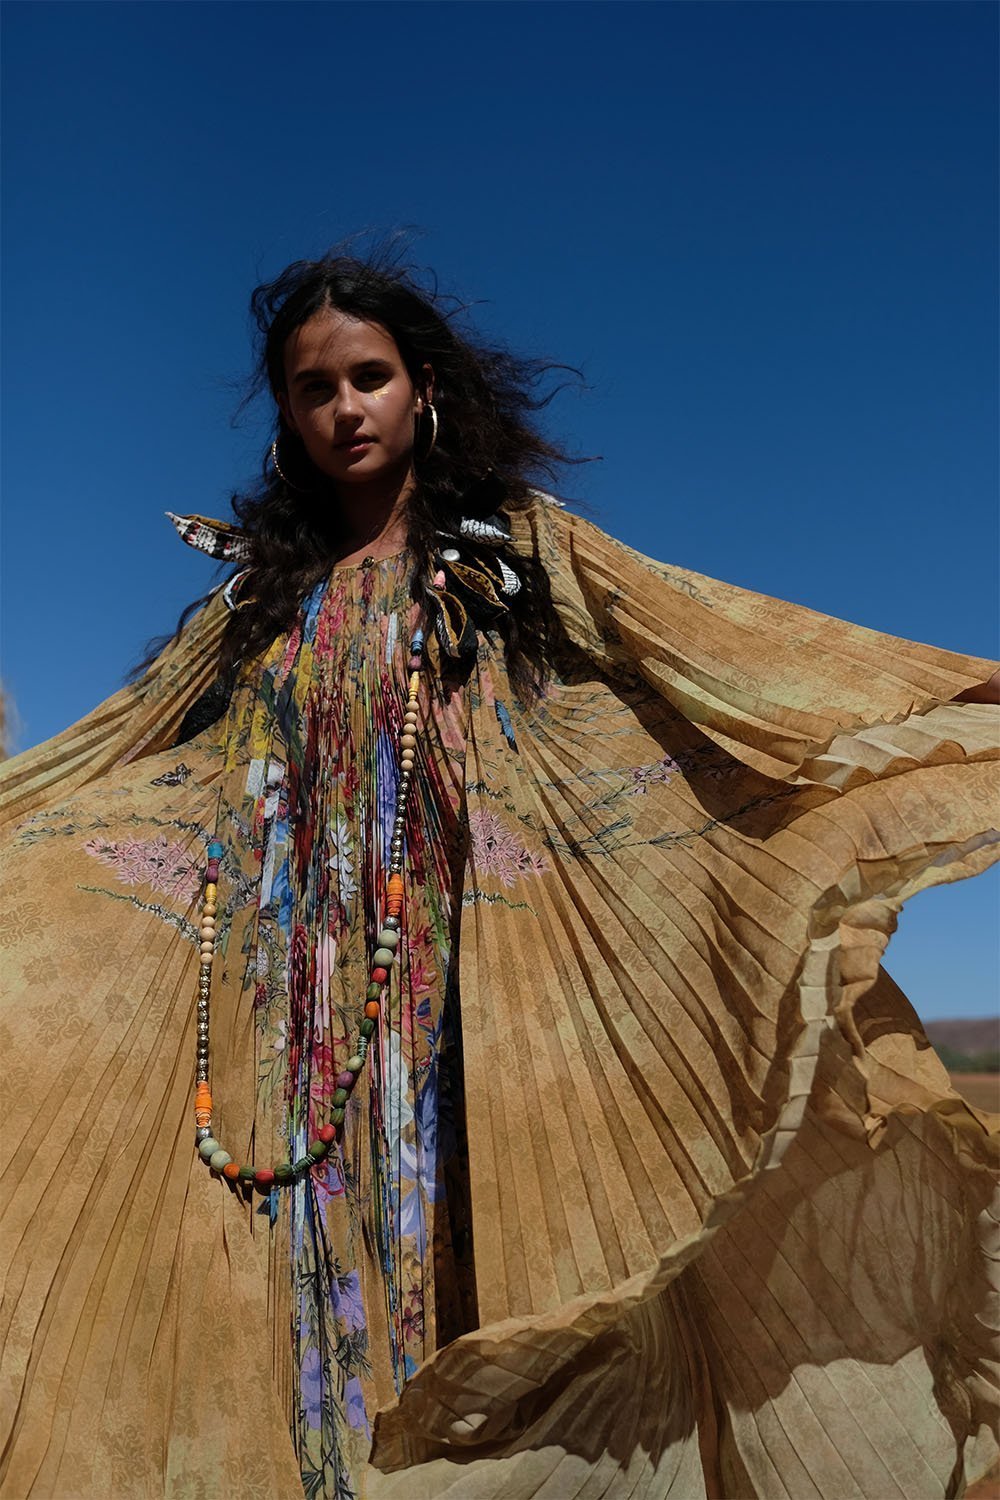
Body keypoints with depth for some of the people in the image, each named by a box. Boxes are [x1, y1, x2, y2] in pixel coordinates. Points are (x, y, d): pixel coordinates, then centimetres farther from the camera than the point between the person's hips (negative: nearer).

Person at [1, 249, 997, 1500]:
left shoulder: (523, 549, 6)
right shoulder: (263, 593, 14)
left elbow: (729, 644, -2)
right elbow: (103, 759, 19)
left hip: (481, 967, -2)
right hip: (307, 1003, 3)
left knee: (508, 1219, -5)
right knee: (323, 1257, 4)